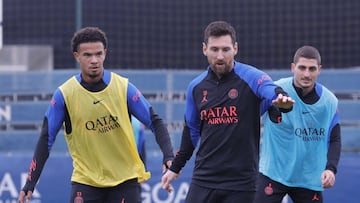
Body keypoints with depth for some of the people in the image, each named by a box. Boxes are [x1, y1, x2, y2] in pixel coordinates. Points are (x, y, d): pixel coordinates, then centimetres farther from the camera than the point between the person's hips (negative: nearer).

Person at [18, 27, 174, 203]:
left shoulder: (123, 87, -6)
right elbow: (46, 139, -3)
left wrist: (168, 157, -17)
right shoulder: (64, 94, -7)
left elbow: (155, 122, -1)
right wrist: (30, 184, -9)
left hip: (125, 180, 1)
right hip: (85, 180, -1)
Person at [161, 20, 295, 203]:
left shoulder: (251, 78, -7)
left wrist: (282, 100, -53)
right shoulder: (196, 87, 7)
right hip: (203, 179, 4)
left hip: (241, 183, -4)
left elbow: (273, 92, -29)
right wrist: (176, 167, 26)